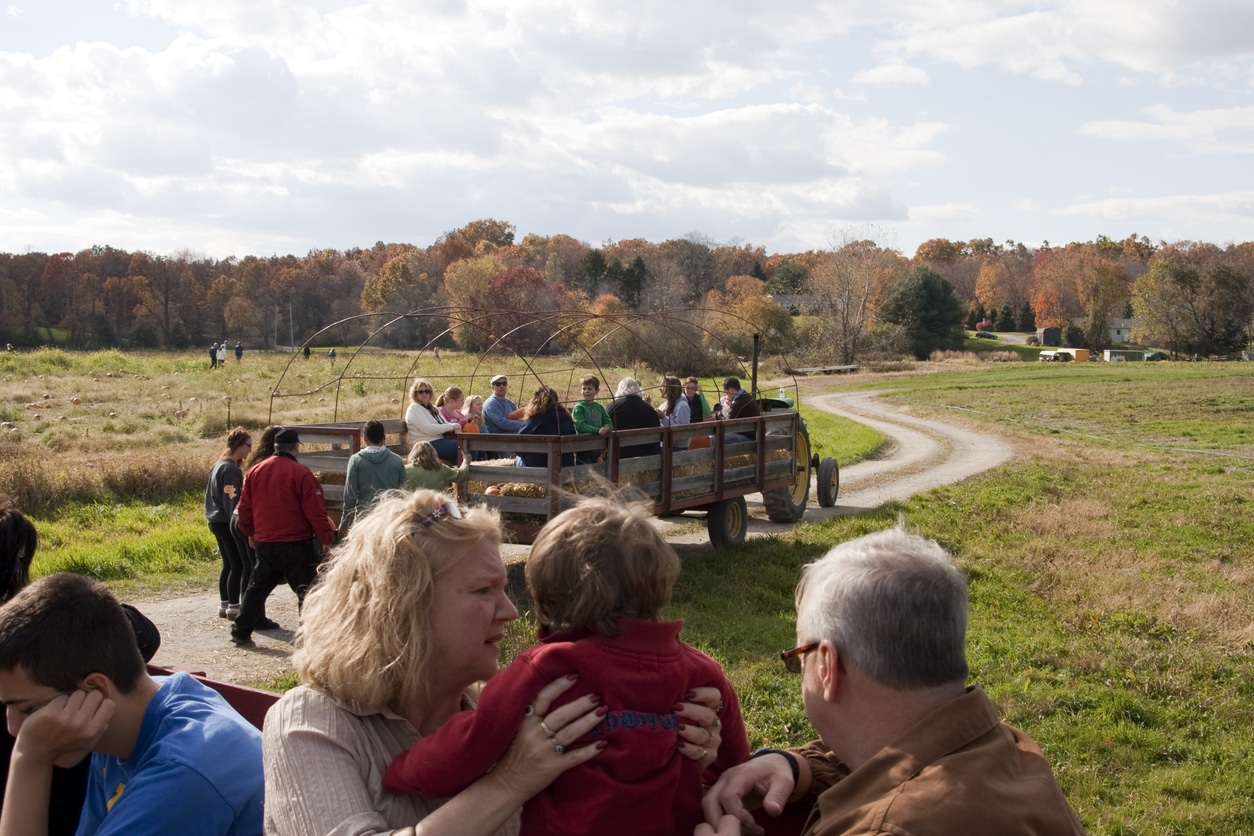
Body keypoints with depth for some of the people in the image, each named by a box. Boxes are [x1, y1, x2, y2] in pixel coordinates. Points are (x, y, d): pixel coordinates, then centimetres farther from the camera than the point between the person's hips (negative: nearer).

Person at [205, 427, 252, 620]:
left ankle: (224, 605, 19)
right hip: (228, 523, -10)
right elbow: (231, 501, -22)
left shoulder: (220, 465, 13)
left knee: (228, 564, 14)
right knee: (238, 565, -4)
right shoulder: (231, 469, -17)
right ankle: (233, 606, -1)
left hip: (217, 521, 10)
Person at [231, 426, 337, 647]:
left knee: (258, 586, 18)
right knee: (307, 590, 2)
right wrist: (328, 538, -5)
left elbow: (245, 508, 13)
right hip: (296, 545, -6)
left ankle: (241, 632, 21)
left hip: (264, 544, 6)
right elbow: (315, 511, -14)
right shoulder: (300, 473, -13)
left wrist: (250, 533, 28)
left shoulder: (255, 472, 6)